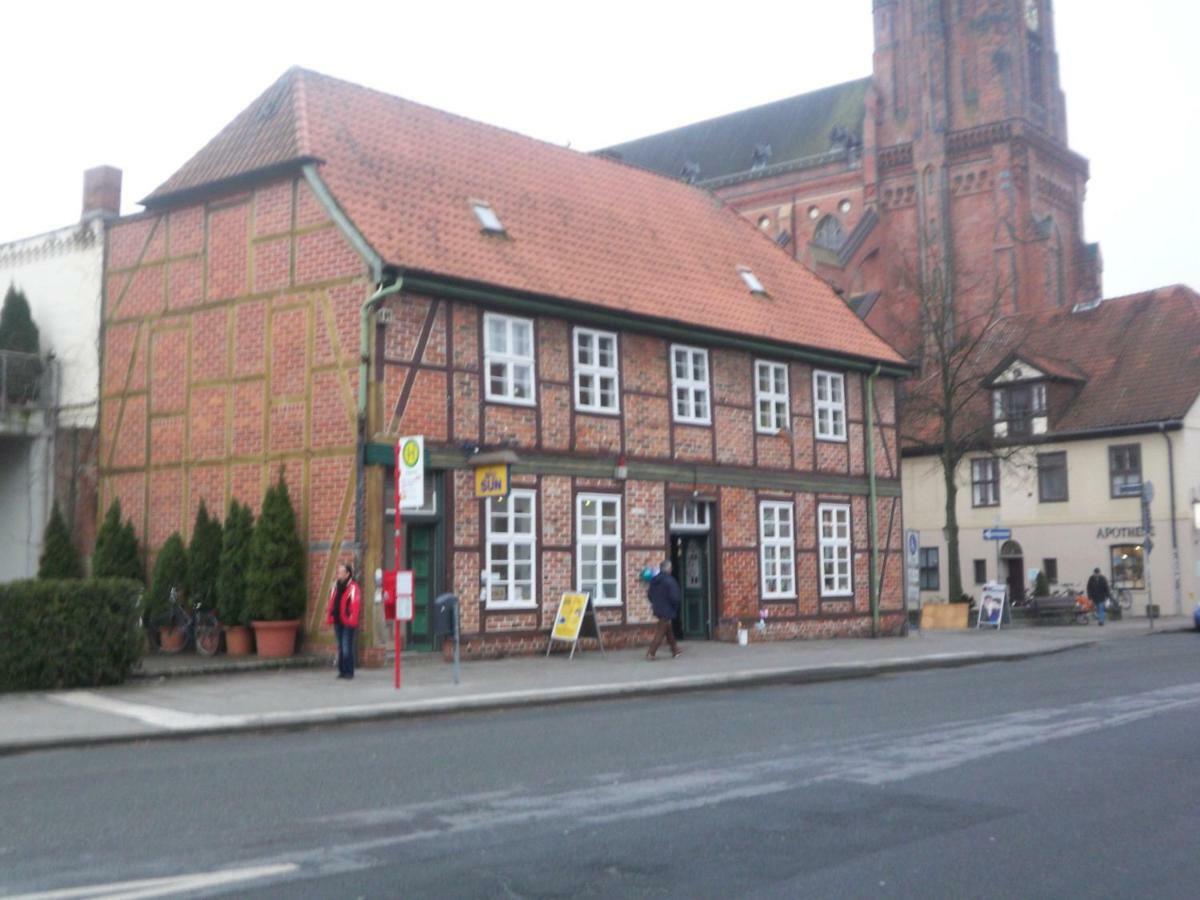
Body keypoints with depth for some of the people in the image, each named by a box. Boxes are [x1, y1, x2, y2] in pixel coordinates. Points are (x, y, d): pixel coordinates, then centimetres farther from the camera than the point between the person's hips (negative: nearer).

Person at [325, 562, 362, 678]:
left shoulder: (353, 588, -10)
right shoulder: (335, 586, 13)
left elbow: (356, 606, -14)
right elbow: (331, 603, 16)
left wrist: (352, 620, -18)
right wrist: (329, 617, 10)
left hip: (347, 623, -7)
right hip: (338, 621, 7)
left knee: (347, 648, -6)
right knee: (340, 647, 12)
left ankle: (349, 671, 1)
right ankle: (342, 670, 18)